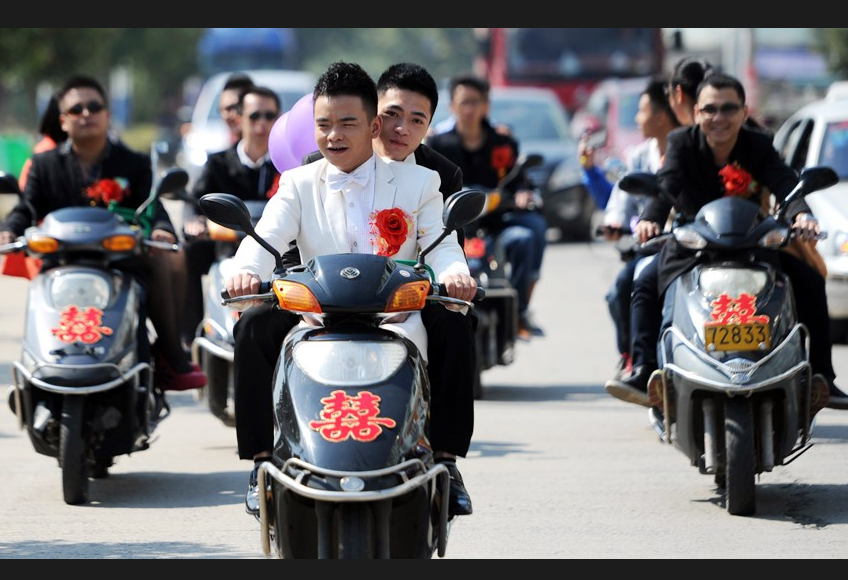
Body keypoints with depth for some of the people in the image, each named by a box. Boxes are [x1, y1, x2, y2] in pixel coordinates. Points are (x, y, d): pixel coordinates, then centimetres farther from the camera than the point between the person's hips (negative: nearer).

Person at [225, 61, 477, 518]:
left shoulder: (418, 182, 11)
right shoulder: (298, 185, 13)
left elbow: (441, 245, 0)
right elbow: (267, 237, -4)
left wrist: (453, 274, -26)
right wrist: (245, 270, -29)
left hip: (395, 319, -2)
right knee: (254, 325, -27)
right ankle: (262, 456, -20)